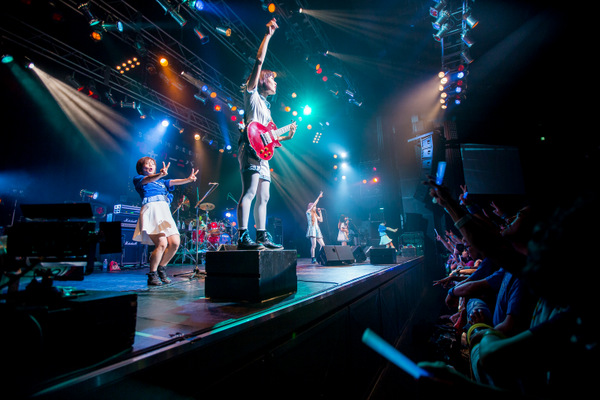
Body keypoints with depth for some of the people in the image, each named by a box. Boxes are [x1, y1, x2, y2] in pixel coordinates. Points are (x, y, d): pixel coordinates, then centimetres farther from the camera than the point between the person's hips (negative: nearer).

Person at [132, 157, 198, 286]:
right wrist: (161, 174, -31)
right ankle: (152, 275, -1)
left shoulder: (161, 182, 30)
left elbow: (174, 182, 12)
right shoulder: (138, 178, 15)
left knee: (175, 243, -8)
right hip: (151, 209, -6)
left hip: (165, 211, 6)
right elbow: (148, 179, -8)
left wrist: (188, 179, -8)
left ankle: (161, 269, 15)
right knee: (162, 243, -20)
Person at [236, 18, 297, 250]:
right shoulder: (252, 93, 10)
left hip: (262, 153, 9)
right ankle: (243, 237, -21)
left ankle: (262, 237, 8)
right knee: (249, 191, -19)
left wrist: (286, 136, 21)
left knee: (263, 197, 4)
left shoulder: (266, 106, 31)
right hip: (250, 149, -9)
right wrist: (268, 35, 1)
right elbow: (259, 61, 0)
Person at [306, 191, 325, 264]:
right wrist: (318, 197, -4)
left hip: (317, 229, 8)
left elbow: (321, 220, 20)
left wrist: (320, 212, 16)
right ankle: (313, 259, -12)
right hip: (312, 229, -7)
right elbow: (313, 204, -7)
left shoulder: (315, 214, 24)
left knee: (322, 245, 2)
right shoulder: (308, 212, 4)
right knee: (314, 245, -17)